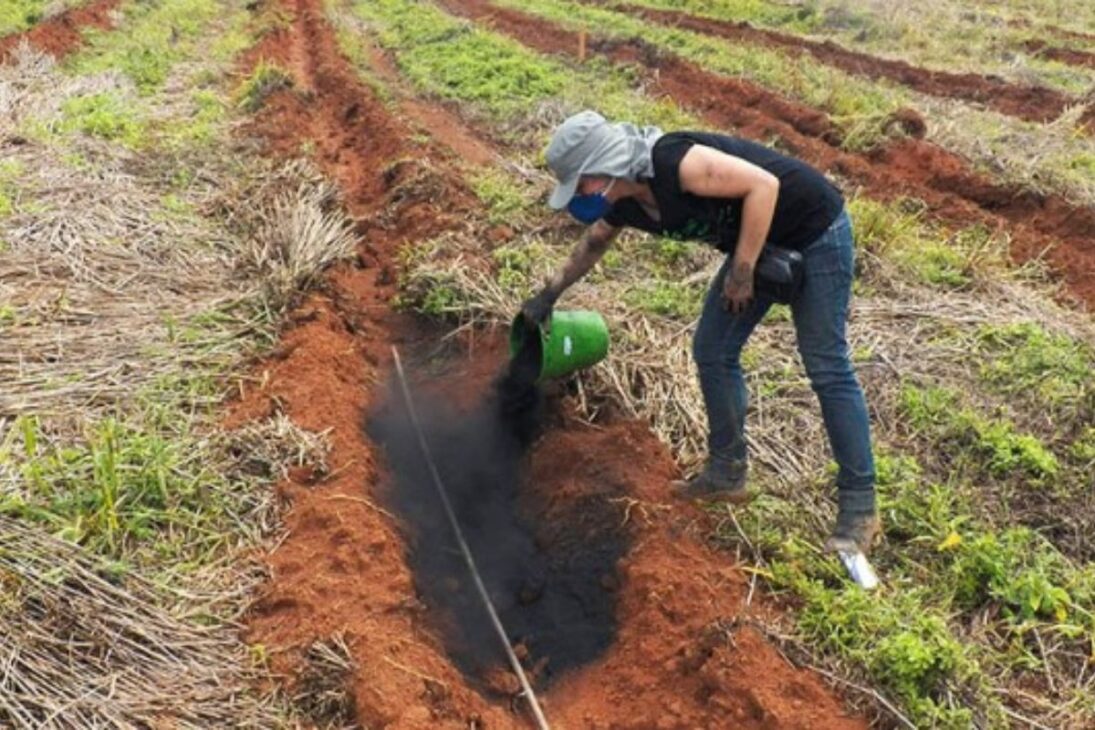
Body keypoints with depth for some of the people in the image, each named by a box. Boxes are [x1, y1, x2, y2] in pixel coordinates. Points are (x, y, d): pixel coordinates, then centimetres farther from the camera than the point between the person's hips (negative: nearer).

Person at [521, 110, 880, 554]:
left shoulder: (677, 164, -31)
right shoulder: (623, 206, -4)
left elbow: (764, 184, -30)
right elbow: (591, 246, 16)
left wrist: (742, 272, -26)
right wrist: (548, 296, 28)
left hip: (814, 231, -8)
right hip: (760, 241, 9)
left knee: (827, 367, -8)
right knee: (713, 353, 7)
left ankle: (860, 506, 2)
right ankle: (727, 472, 21)